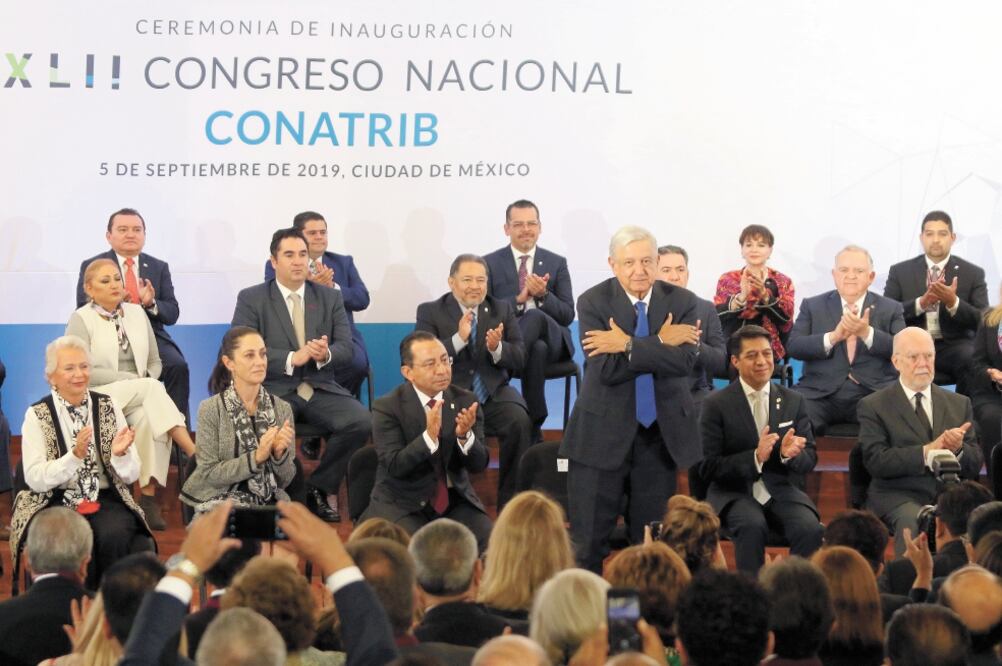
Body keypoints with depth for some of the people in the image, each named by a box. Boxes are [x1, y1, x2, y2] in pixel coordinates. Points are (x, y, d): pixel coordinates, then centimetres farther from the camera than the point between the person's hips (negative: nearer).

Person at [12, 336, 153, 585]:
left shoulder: (108, 406, 7)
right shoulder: (37, 415, 1)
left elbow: (131, 476, 6)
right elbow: (35, 479, -9)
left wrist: (120, 454, -16)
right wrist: (75, 456, -23)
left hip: (106, 500, 2)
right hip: (55, 503, -2)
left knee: (114, 535, -29)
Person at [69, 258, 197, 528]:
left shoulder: (136, 313, 14)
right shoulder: (81, 319, 0)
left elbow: (154, 362, 18)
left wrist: (146, 385, -5)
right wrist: (133, 380, -13)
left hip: (138, 398, 4)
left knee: (149, 418, -33)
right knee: (152, 388, -31)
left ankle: (149, 496, -31)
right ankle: (196, 456, -41)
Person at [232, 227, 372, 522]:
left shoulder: (330, 297, 13)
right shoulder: (251, 299, 3)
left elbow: (346, 348, 6)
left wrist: (326, 354, -19)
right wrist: (292, 358, -22)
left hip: (321, 388, 3)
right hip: (274, 390, -3)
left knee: (361, 421, -25)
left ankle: (320, 487, -2)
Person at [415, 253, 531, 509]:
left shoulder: (502, 310, 12)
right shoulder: (430, 312, 4)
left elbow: (519, 359, 6)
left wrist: (497, 348, -16)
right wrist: (458, 338, -22)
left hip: (493, 393, 3)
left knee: (519, 420, -28)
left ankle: (511, 505, -15)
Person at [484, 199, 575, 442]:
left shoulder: (556, 264, 14)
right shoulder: (490, 264, 10)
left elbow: (567, 316, 7)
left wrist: (543, 295, -13)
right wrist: (519, 299, -16)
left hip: (551, 341, 1)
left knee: (536, 317, -38)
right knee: (537, 348, -41)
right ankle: (534, 426, -36)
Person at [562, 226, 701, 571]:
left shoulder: (681, 302, -1)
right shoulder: (593, 302, -6)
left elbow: (685, 359, -17)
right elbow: (606, 369, -18)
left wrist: (628, 345, -21)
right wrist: (660, 343, -18)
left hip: (660, 433, 2)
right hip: (604, 432, -2)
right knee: (588, 540, 1)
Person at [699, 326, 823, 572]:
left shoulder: (793, 401, 10)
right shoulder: (716, 404, 0)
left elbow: (810, 458, 10)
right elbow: (708, 468, -4)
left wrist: (789, 454, -15)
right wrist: (755, 457, -20)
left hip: (783, 491, 3)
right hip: (735, 493, -2)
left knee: (811, 529, -28)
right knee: (753, 527, -35)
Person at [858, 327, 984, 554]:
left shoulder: (960, 403, 20)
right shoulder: (873, 406, 8)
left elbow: (974, 466, 15)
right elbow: (876, 461, -6)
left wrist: (958, 448, -8)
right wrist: (926, 451, -16)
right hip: (899, 496, -3)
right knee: (915, 521, -37)